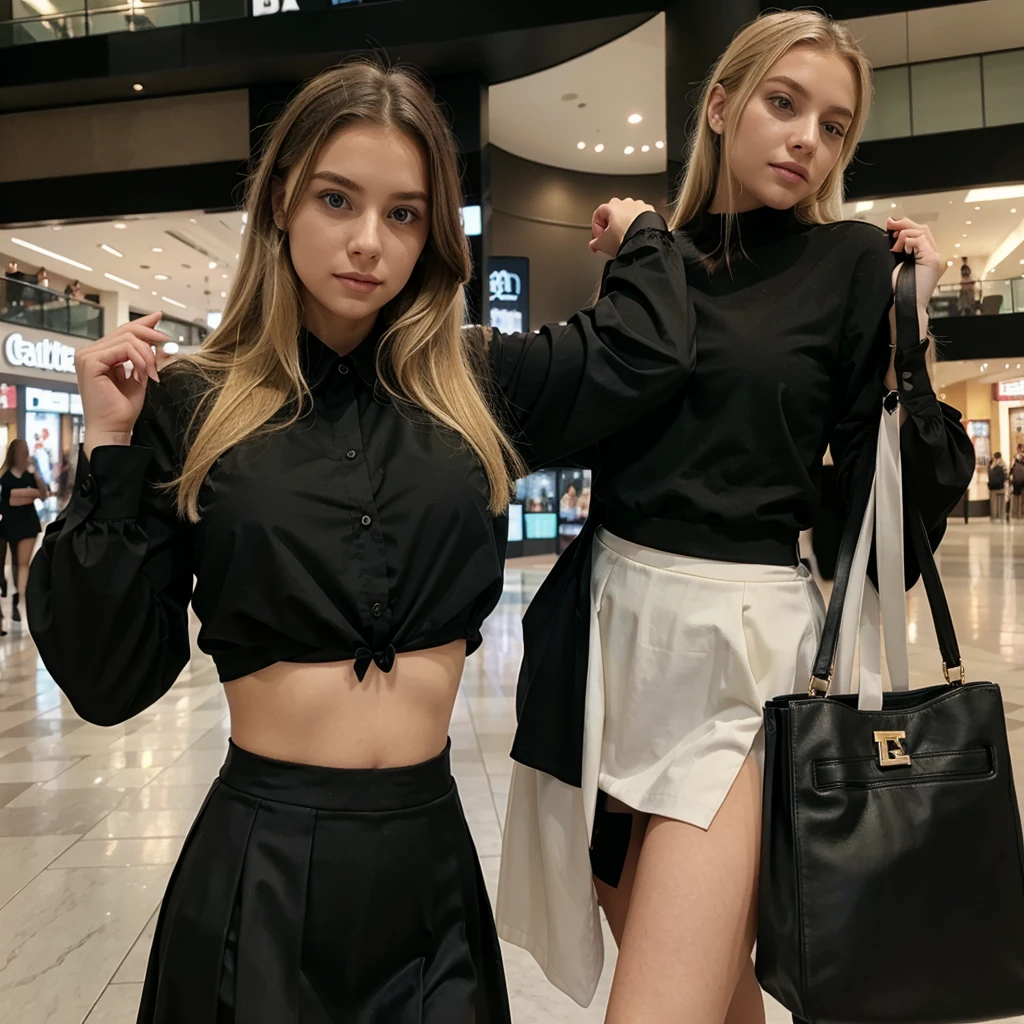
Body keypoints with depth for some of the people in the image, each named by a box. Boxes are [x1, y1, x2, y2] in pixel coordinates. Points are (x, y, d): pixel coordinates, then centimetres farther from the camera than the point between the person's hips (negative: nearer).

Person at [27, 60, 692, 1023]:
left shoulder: (477, 384, 0)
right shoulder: (192, 405, -5)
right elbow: (109, 678, -6)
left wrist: (637, 234, 21)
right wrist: (110, 449, -13)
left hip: (429, 851, 2)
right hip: (256, 864, -2)